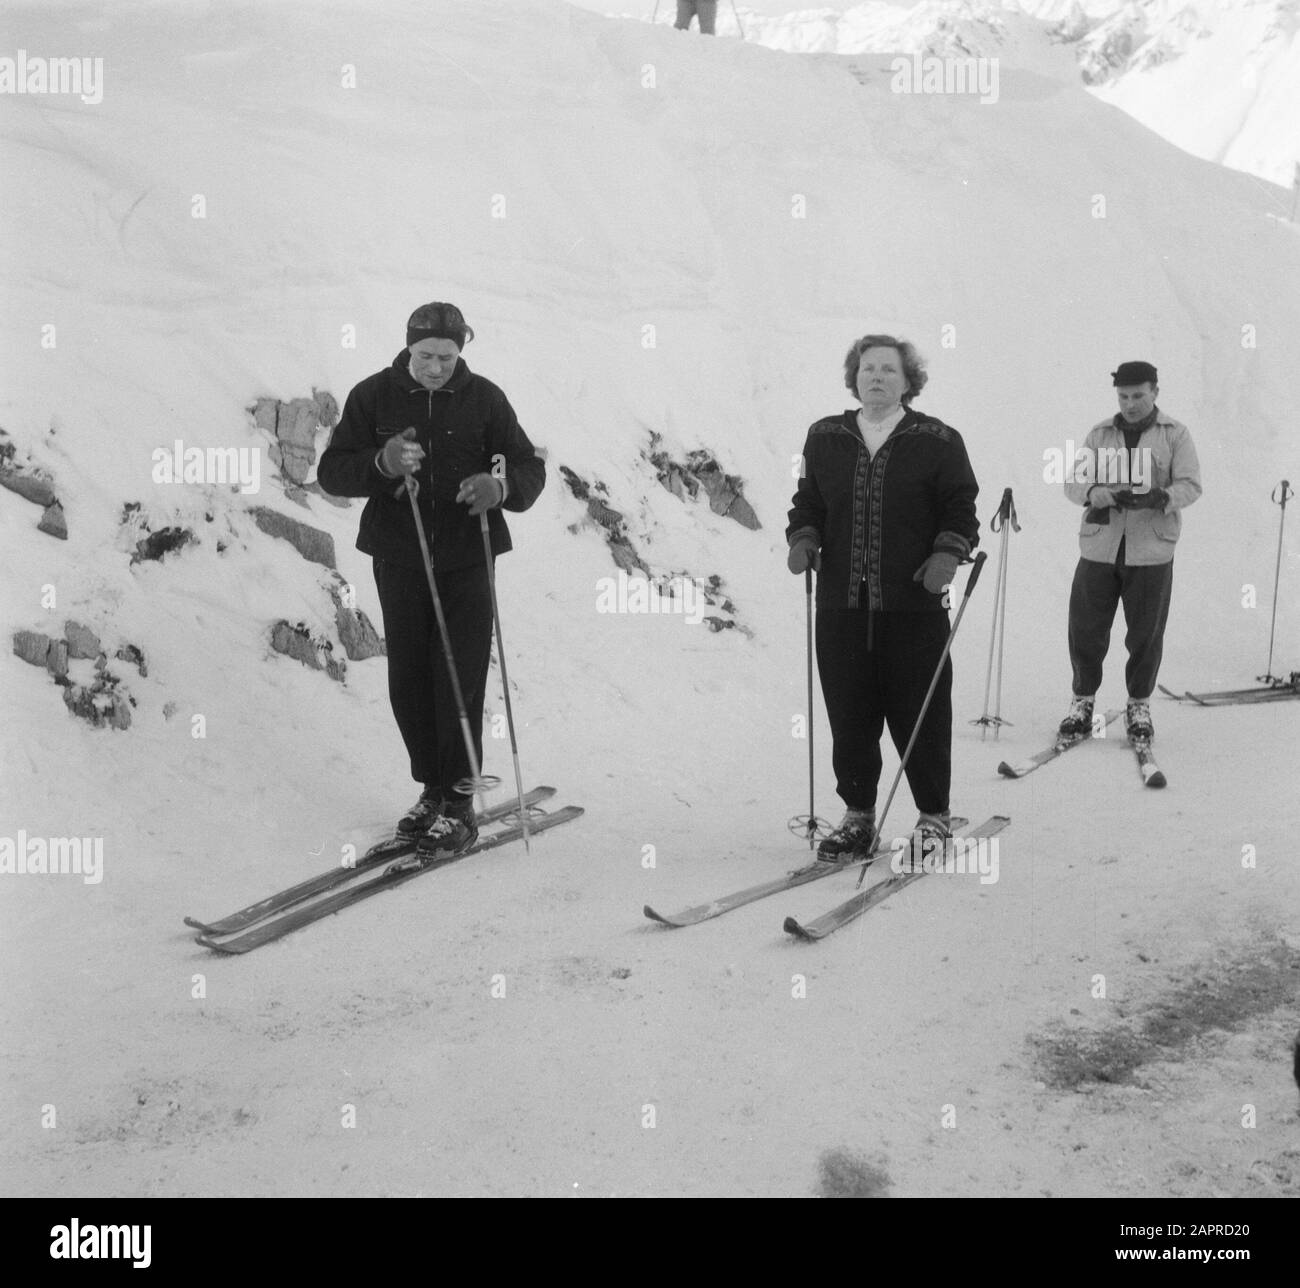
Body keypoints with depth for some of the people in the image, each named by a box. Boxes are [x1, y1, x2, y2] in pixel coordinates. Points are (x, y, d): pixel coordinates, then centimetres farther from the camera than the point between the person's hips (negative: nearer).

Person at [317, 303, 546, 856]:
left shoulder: (484, 399, 0)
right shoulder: (373, 396, 2)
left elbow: (530, 468, 2)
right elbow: (331, 472, -2)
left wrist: (501, 486, -22)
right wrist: (381, 463, -22)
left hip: (466, 561, -2)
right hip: (399, 560, 2)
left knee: (460, 681, -5)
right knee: (409, 684, 7)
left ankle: (459, 804, 4)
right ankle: (432, 789, 23)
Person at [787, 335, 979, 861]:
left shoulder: (938, 441, 3)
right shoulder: (825, 438, 12)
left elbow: (961, 509, 4)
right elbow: (808, 502, 18)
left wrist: (948, 552, -12)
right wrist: (803, 537, -1)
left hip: (915, 603, -3)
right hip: (841, 602, 3)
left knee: (920, 715, 2)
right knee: (849, 714, 5)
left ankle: (934, 816, 18)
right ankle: (857, 816, 20)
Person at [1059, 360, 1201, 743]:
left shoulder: (1175, 434, 5)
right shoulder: (1099, 435, 11)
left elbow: (1191, 485, -2)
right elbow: (1073, 480, 7)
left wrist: (1160, 497, -23)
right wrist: (1093, 493, -16)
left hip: (1151, 551, -1)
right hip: (1099, 547, 2)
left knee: (1146, 633, 4)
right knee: (1085, 629, 1)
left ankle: (1139, 705, 22)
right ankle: (1083, 700, 21)